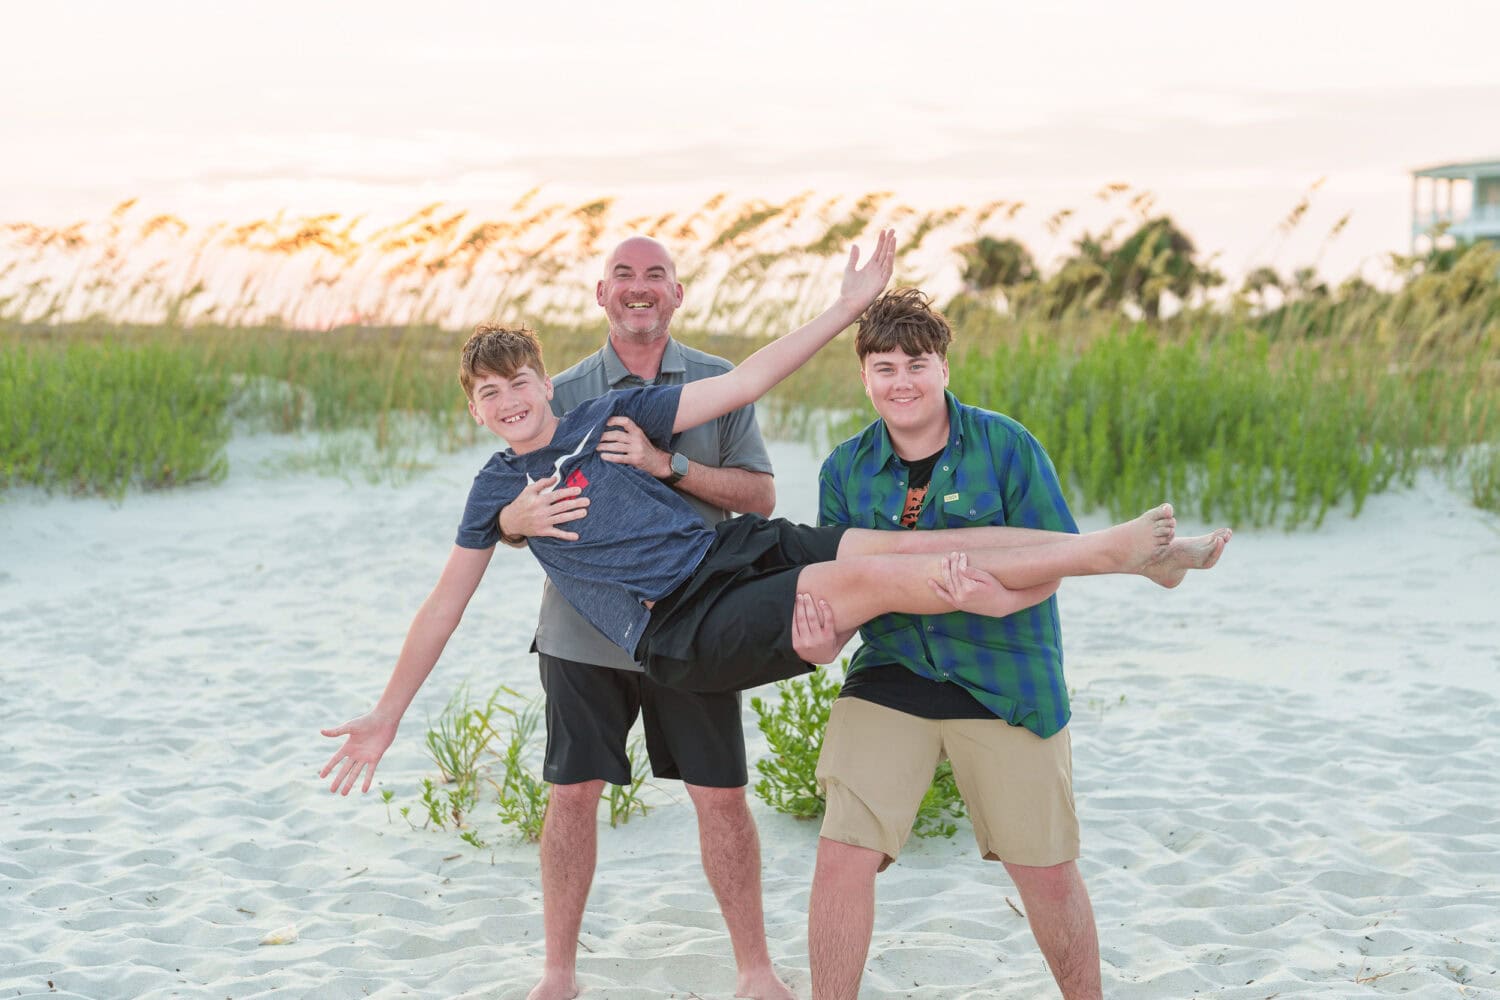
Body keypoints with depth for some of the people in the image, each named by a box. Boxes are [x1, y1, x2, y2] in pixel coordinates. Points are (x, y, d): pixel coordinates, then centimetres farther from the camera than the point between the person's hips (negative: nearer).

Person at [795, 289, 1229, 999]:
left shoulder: (1006, 445, -7)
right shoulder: (845, 470, 2)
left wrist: (987, 591, -30)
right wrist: (823, 640, -18)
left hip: (1004, 681, -2)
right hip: (889, 679, 2)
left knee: (1047, 871, 6)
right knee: (843, 854, -10)